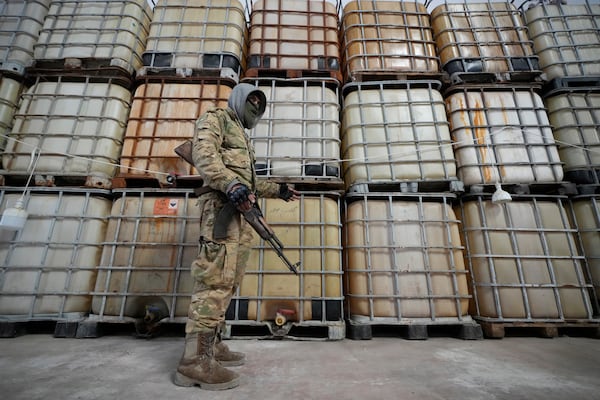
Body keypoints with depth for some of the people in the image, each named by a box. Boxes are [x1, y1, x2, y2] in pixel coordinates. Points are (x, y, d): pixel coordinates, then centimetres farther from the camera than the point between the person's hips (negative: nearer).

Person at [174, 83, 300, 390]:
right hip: (221, 204, -9)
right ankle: (194, 359, -12)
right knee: (216, 279, -16)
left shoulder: (242, 136, 34)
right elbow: (203, 153, -11)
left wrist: (278, 189, 32)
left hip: (240, 211, 9)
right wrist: (231, 184, -25)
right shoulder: (216, 118, 9)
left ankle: (211, 345, 15)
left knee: (227, 281, 6)